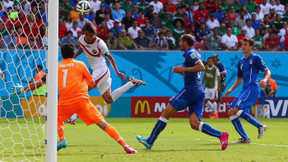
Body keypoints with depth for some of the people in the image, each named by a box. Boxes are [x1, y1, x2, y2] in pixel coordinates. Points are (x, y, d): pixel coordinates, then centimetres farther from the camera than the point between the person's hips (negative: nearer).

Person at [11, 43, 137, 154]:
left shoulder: (56, 67, 13)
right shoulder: (80, 64, 8)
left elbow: (40, 82, 16)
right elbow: (92, 83, 9)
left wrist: (22, 89, 26)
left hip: (64, 104, 1)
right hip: (82, 101, -1)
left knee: (57, 118, 33)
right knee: (102, 123, -4)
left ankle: (62, 139, 9)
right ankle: (125, 146, -13)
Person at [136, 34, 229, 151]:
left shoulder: (190, 53, -7)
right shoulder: (193, 53, 24)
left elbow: (201, 67, -22)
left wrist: (183, 69, -18)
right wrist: (180, 71, 18)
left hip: (190, 90, -9)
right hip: (199, 92, 9)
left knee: (166, 113, 0)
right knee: (195, 124, -2)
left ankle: (150, 141, 6)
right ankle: (221, 135, -19)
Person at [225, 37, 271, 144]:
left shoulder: (255, 58, -1)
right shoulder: (241, 61, 20)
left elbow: (267, 71, -3)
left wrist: (265, 80, -24)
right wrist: (231, 89, 16)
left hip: (252, 88, -8)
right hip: (245, 90, 8)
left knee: (236, 110, -23)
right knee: (231, 114, 0)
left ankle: (260, 126, -17)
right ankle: (245, 138, 0)